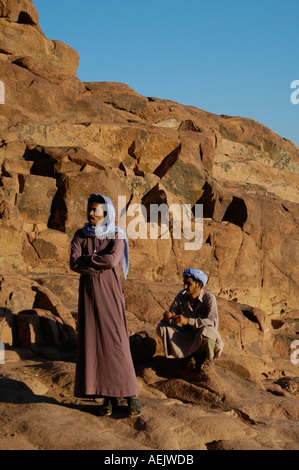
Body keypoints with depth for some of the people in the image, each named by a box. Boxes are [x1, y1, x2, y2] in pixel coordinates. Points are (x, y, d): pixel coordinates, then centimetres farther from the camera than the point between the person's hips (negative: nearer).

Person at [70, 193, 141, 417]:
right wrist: (102, 259, -14)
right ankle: (109, 396, 10)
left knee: (117, 343, -7)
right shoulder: (80, 236, 5)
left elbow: (112, 261, -21)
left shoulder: (117, 236, -3)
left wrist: (87, 259, -9)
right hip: (88, 294, 3)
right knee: (94, 343, 1)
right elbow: (74, 264, -10)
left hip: (110, 294, -3)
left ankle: (131, 395, 3)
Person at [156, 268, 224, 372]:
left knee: (205, 331, -40)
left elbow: (214, 323, -33)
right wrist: (167, 316, -30)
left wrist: (188, 321, -42)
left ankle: (209, 359, -5)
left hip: (209, 339, -5)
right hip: (188, 338, 5)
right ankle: (192, 355, -2)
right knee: (161, 327, -14)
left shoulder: (209, 297, -21)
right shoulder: (181, 296, -9)